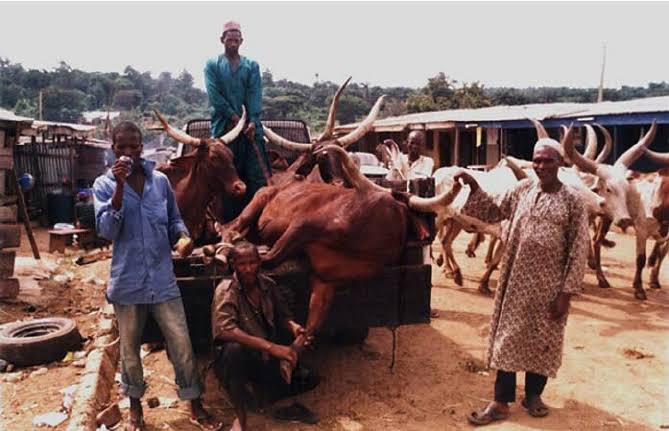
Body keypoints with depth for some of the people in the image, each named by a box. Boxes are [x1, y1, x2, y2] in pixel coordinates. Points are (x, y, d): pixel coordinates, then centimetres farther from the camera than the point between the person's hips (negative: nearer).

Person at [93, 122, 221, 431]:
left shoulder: (160, 180, 1)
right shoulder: (104, 185, -4)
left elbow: (174, 219, 11)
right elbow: (106, 231, -15)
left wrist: (183, 237, -11)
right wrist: (120, 187, -22)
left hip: (162, 278, 1)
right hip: (127, 281, -1)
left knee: (182, 344, 4)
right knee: (130, 347, 14)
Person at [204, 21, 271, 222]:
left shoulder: (252, 66, 15)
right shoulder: (212, 65, 11)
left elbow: (255, 95, 2)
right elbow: (214, 95, -1)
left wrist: (253, 121, -13)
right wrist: (234, 116, -11)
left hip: (250, 126, 1)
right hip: (223, 126, -1)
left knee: (257, 173, -5)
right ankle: (230, 221, 4)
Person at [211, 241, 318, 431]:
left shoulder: (268, 285, -3)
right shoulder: (226, 290, -19)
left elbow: (282, 315, 8)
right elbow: (224, 329, -34)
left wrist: (293, 326, -18)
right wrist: (270, 346, -41)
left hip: (266, 359, 5)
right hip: (237, 361, -4)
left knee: (309, 380, -12)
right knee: (234, 349, -38)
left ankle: (280, 400, 21)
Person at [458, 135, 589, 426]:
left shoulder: (572, 200, -9)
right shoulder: (522, 190, 1)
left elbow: (578, 250, -9)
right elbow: (493, 213, 13)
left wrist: (567, 292, -11)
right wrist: (474, 188, -2)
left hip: (549, 284, -3)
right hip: (516, 280, 3)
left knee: (542, 340, 13)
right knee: (507, 337, 8)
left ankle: (533, 395, 34)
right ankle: (501, 402, 19)